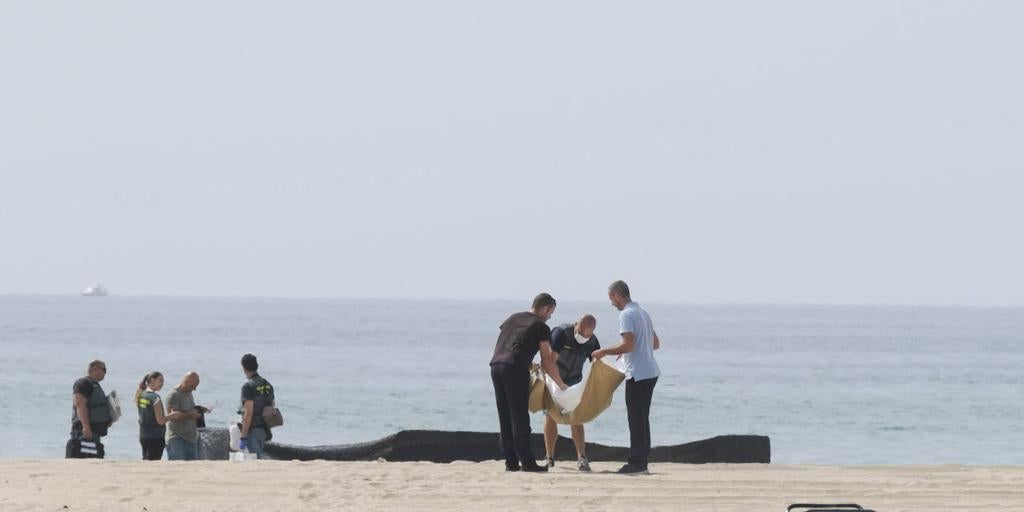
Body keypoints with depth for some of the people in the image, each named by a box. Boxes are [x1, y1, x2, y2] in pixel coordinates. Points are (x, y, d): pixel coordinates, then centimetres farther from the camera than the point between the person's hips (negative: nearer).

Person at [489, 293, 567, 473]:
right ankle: (527, 461, -4)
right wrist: (561, 384, 14)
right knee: (520, 418, -4)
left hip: (496, 365, 6)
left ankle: (511, 462, 9)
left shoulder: (512, 318, 23)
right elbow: (547, 361, 4)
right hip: (515, 369, -6)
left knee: (505, 418, 9)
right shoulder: (541, 327, 5)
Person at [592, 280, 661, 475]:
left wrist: (604, 352, -10)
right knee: (642, 418, 13)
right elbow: (656, 343, 23)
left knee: (636, 419, -6)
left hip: (638, 374, -9)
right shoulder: (642, 313, 17)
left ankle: (636, 462, -6)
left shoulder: (626, 315, -12)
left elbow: (628, 344, -22)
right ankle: (642, 462, 15)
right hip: (650, 372, 9)